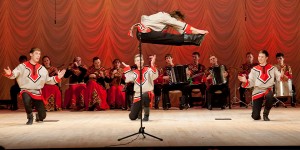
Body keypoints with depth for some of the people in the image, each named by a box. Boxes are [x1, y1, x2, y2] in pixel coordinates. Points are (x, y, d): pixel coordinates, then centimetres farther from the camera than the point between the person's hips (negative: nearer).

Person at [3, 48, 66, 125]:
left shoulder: (42, 68, 8)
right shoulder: (23, 66, -4)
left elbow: (48, 80, 14)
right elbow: (14, 74, -15)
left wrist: (57, 77, 2)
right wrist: (10, 74, -37)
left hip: (37, 93, 4)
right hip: (26, 91, -3)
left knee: (42, 116, -1)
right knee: (27, 100, -42)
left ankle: (38, 116, 42)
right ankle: (30, 117, -9)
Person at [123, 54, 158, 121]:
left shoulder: (148, 70, 0)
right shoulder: (134, 72, 10)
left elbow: (154, 76, -19)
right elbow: (128, 80, -8)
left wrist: (152, 65, -26)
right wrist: (127, 68, -6)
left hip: (148, 93, -3)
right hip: (137, 95, 4)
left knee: (144, 96, -43)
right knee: (132, 117, -3)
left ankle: (146, 115, -18)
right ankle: (139, 112, 35)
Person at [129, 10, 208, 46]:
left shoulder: (169, 21, 11)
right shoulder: (166, 17, -16)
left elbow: (181, 30, 7)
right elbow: (183, 26, -18)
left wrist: (197, 32, 1)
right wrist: (199, 31, -17)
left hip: (146, 33, 10)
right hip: (144, 32, -10)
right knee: (168, 37, -19)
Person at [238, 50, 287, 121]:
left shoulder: (272, 68, 6)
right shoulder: (254, 69, 5)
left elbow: (279, 77, -4)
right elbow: (250, 83, 2)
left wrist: (282, 76, -26)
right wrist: (245, 81, -18)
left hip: (268, 91, 0)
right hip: (257, 92, 0)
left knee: (270, 96, -40)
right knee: (255, 117, -12)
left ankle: (265, 114, -10)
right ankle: (257, 115, 31)